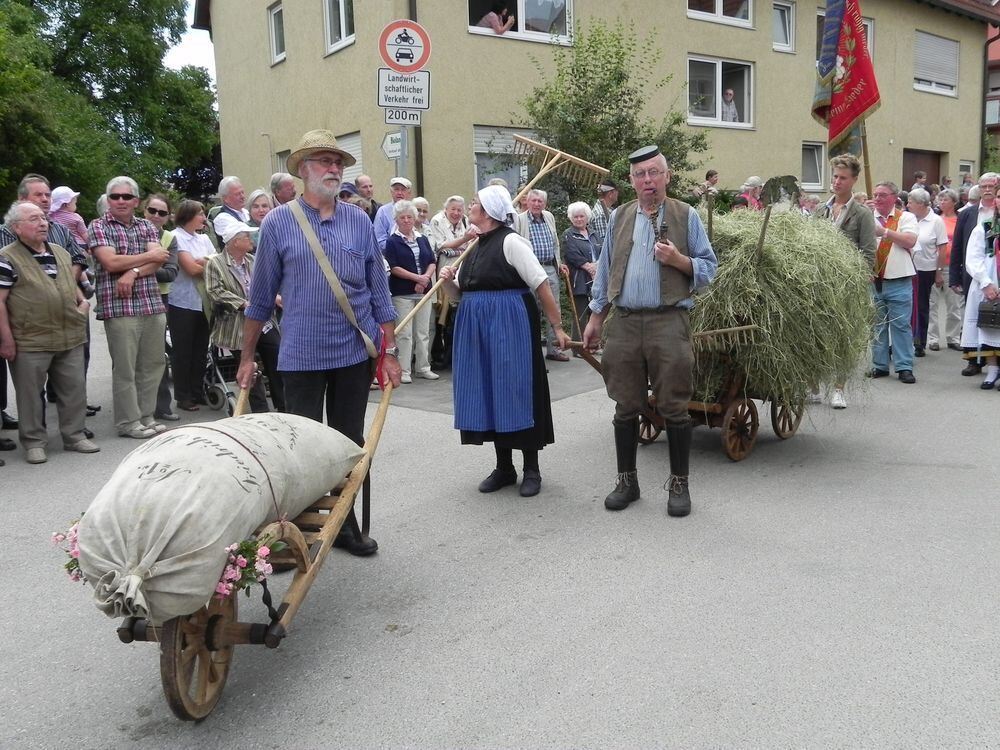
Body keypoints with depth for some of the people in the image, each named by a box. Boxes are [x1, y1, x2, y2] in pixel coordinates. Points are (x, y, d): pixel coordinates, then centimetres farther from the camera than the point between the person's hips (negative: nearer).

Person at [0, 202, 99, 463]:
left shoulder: (61, 253, 12)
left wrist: (82, 300, 9)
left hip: (70, 338, 6)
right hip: (30, 343, -6)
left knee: (75, 389, 10)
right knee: (31, 394, 5)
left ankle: (74, 435, 23)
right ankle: (34, 442, 18)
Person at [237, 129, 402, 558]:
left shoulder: (359, 222, 5)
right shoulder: (278, 223, 0)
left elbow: (379, 292, 7)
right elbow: (261, 297, 4)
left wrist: (390, 351, 3)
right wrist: (247, 357, 5)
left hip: (356, 353, 2)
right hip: (301, 356, -2)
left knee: (350, 444, 12)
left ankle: (345, 524, 27)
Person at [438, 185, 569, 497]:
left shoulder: (510, 241, -10)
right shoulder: (475, 246, 13)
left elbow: (541, 285, -13)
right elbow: (461, 292, 19)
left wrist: (557, 327, -15)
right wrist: (448, 280, -3)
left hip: (510, 326, -8)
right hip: (477, 328, 8)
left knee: (516, 392, -3)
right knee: (488, 394, 9)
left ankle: (531, 469, 10)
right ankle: (504, 467, 20)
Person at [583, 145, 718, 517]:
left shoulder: (686, 216, 5)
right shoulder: (619, 217, 14)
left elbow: (708, 267, 5)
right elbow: (605, 270, 17)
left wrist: (677, 259, -14)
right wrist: (595, 318, 14)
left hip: (668, 322, -3)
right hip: (624, 322, 3)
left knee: (673, 406, 1)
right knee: (626, 406, 8)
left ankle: (679, 484, 14)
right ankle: (626, 480, 20)